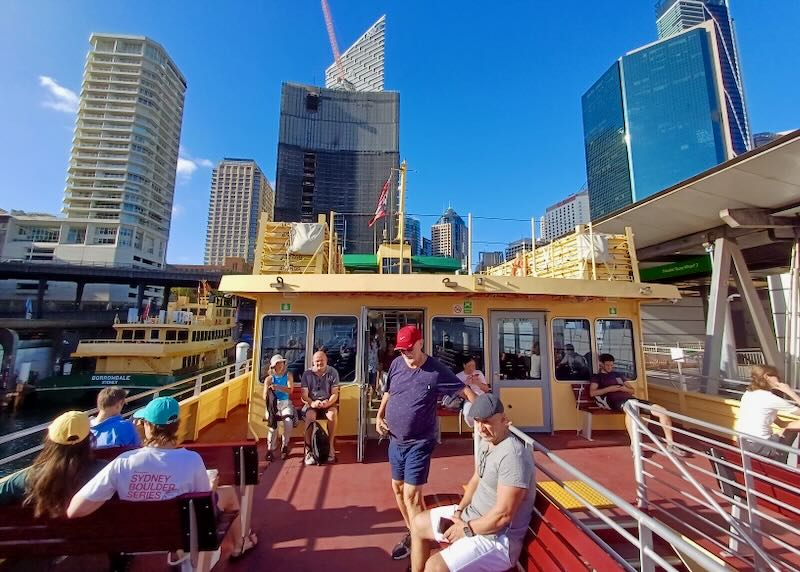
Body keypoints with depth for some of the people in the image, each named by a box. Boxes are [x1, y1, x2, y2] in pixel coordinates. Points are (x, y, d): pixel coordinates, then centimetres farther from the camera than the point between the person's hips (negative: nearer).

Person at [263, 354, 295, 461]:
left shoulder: (288, 375, 2)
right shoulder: (269, 379, 3)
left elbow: (290, 390, -12)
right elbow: (265, 396, -4)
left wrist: (277, 387, -29)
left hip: (286, 403, 0)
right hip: (273, 404, 0)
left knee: (288, 422, -27)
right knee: (273, 423, -29)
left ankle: (285, 447, -5)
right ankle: (270, 449, -13)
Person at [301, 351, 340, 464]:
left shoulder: (333, 372, -3)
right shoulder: (307, 374, -2)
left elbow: (335, 394, -4)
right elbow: (304, 395, -5)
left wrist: (328, 402, -24)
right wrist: (312, 403, -25)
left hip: (328, 403, 0)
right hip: (311, 403, 0)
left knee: (332, 414, -31)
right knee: (310, 415, -32)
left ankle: (331, 447, -17)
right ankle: (309, 450, -22)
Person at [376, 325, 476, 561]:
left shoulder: (436, 371, -19)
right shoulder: (396, 364, -3)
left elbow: (466, 390, -12)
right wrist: (379, 415, 2)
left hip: (419, 443, -6)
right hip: (395, 440, 6)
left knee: (411, 495, -3)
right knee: (398, 488, 20)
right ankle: (412, 532, 42)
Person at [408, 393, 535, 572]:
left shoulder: (512, 455, -30)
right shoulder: (487, 441, 1)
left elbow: (503, 515, -29)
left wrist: (467, 529, -15)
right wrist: (459, 511, 0)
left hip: (498, 537, -9)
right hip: (473, 515, 9)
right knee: (419, 523, 14)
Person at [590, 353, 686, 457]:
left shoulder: (618, 374, 29)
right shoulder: (597, 377, 11)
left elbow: (633, 390, 28)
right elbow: (592, 392, -5)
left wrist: (625, 389, 4)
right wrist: (609, 388, -10)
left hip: (630, 398, 7)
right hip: (617, 401, -7)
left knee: (662, 410, -10)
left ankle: (670, 444, -2)